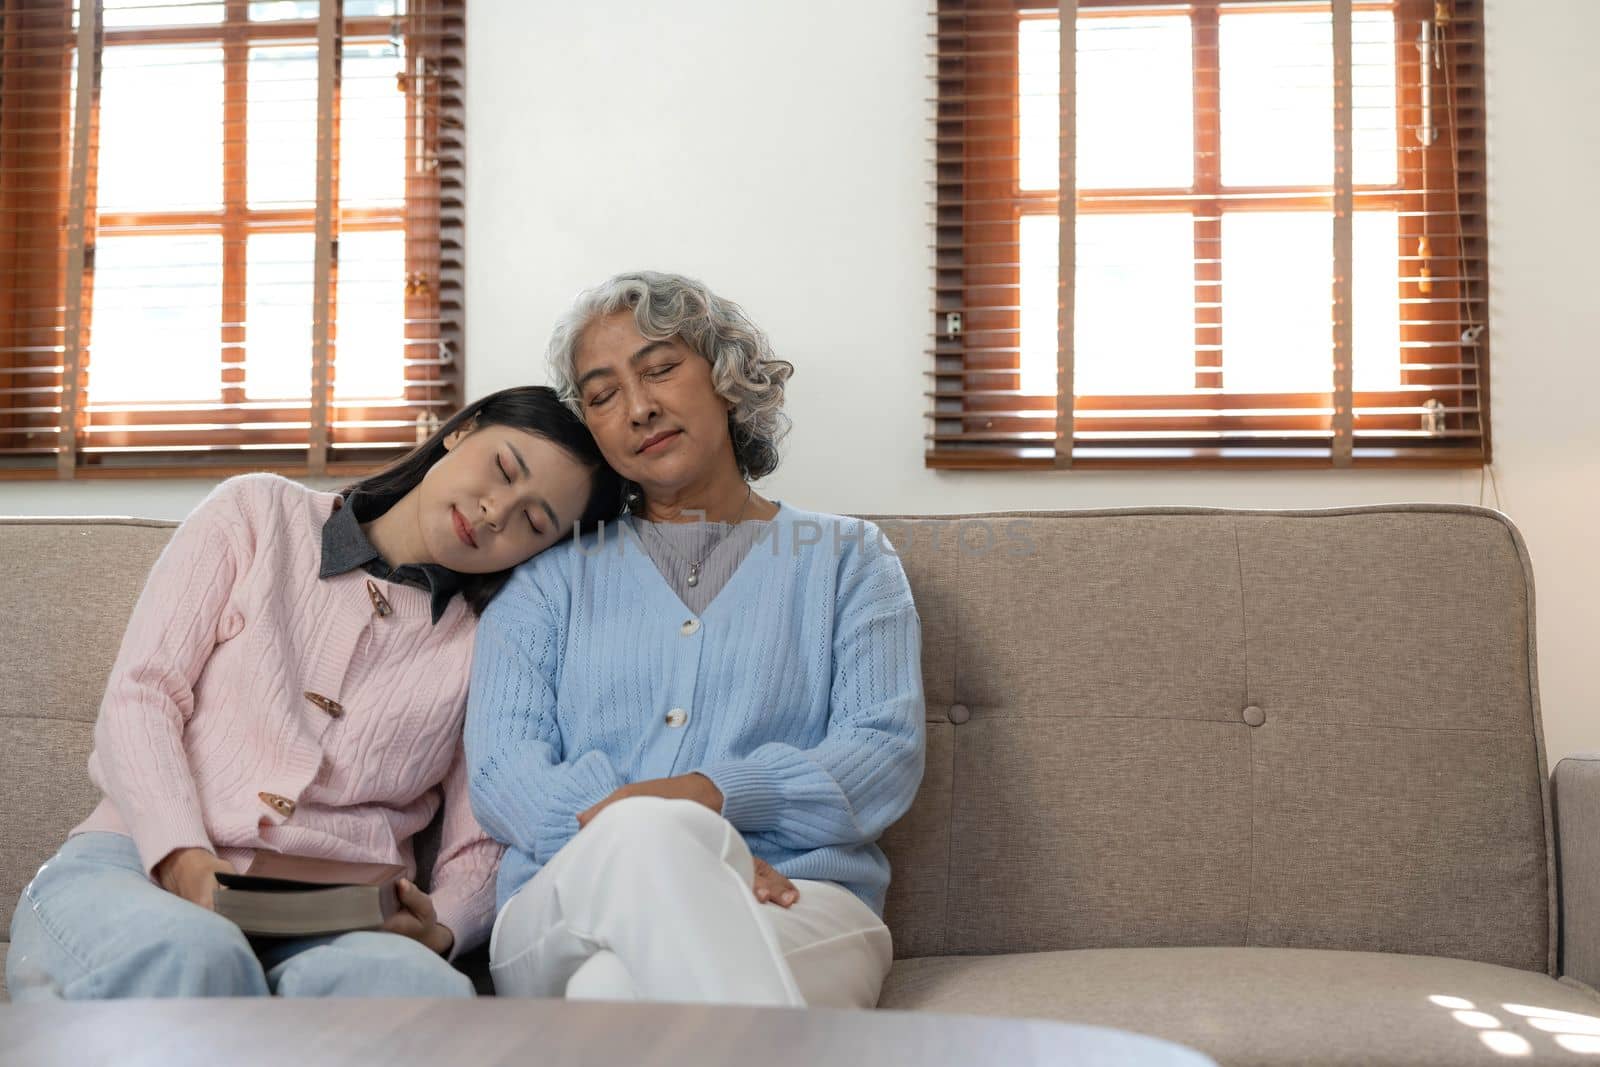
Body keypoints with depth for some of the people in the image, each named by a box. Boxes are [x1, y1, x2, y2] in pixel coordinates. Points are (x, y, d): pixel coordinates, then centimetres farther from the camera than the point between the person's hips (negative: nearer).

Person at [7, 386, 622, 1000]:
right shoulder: (258, 513, 13)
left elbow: (479, 848, 10)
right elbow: (140, 695, 3)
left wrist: (439, 930, -13)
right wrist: (181, 856, -14)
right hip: (145, 864, 0)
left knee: (420, 988, -37)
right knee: (184, 959, -39)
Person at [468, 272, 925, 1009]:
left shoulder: (844, 558, 19)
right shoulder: (549, 574, 20)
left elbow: (886, 754, 3)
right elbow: (499, 769, 5)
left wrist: (713, 795, -17)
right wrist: (650, 838, -18)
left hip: (798, 903, -3)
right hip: (572, 910, 3)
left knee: (616, 986, -39)